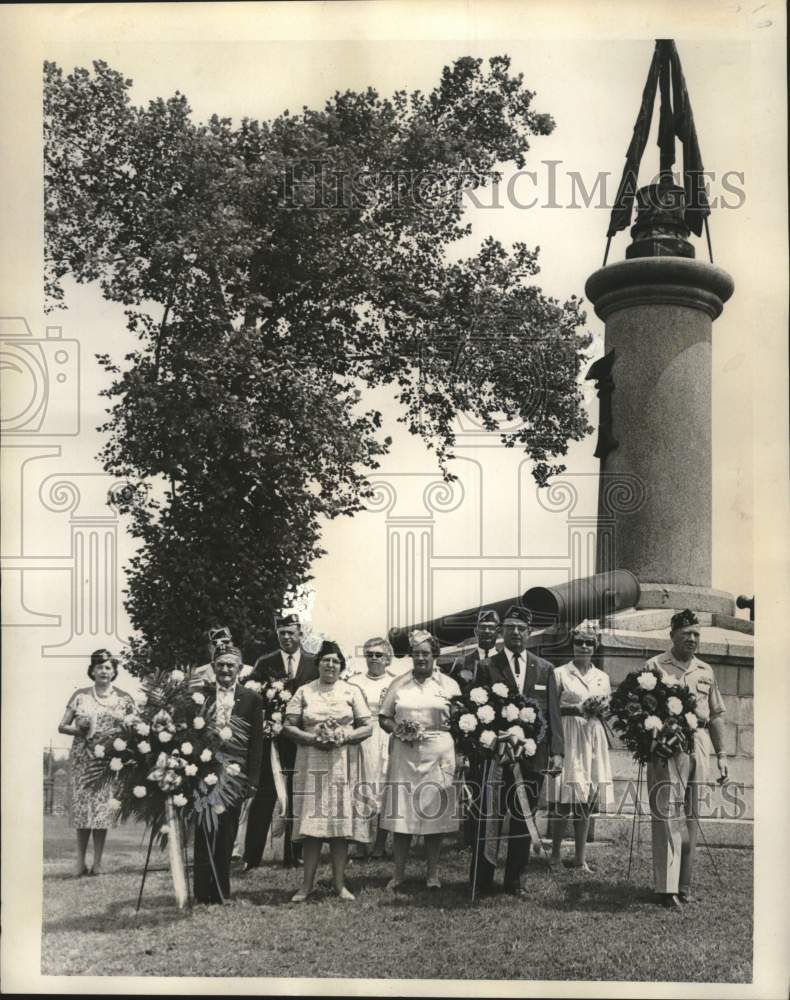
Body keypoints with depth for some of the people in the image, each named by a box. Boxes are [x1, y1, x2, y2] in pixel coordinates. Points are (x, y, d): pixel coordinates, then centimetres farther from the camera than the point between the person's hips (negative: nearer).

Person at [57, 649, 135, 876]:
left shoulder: (123, 699, 7)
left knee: (102, 806, -3)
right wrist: (80, 730, -9)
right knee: (82, 805, -3)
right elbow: (62, 726, 8)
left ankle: (97, 862, 4)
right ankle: (80, 862, 3)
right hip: (82, 758, 0)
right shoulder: (80, 696, 8)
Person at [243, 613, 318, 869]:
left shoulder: (315, 664, 3)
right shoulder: (265, 663, 3)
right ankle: (251, 856, 4)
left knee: (298, 798, 9)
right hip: (272, 736, -1)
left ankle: (293, 855, 19)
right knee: (264, 796, 0)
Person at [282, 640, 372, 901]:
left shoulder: (352, 691, 7)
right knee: (312, 823, -3)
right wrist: (312, 738, -12)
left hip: (344, 765, 0)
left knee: (341, 823, 1)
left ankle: (339, 883, 8)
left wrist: (345, 737, -13)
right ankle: (308, 883, 4)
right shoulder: (304, 692, 7)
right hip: (312, 764, 0)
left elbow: (367, 728, 3)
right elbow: (288, 726, 2)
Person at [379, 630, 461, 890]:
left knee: (435, 812, 1)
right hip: (404, 755, 1)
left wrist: (448, 725, -10)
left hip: (438, 756, 0)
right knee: (401, 813, -1)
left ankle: (432, 873, 11)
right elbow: (383, 717, 9)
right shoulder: (399, 684, 11)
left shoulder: (449, 685, 9)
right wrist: (398, 729, -8)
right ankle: (398, 874, 7)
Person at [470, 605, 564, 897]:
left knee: (523, 819, 10)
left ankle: (515, 880, 21)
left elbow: (552, 712, 6)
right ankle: (481, 879, 14)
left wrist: (556, 751, -2)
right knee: (490, 817, 2)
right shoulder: (488, 668, 1)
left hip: (532, 756, 3)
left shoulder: (544, 669, 9)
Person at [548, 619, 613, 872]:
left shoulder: (602, 677, 14)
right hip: (566, 736, -4)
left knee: (586, 801, 4)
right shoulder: (560, 673, 1)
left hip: (593, 738, 4)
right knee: (563, 798, -7)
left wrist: (602, 708, -1)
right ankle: (556, 855, 5)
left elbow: (608, 708, 21)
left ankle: (581, 858, 10)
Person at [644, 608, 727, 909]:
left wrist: (721, 754, 14)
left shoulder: (705, 671, 16)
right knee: (667, 814, -10)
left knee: (691, 817, 9)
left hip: (698, 748, 5)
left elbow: (716, 714, 19)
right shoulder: (655, 666, 1)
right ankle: (667, 888, -9)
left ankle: (684, 883, 18)